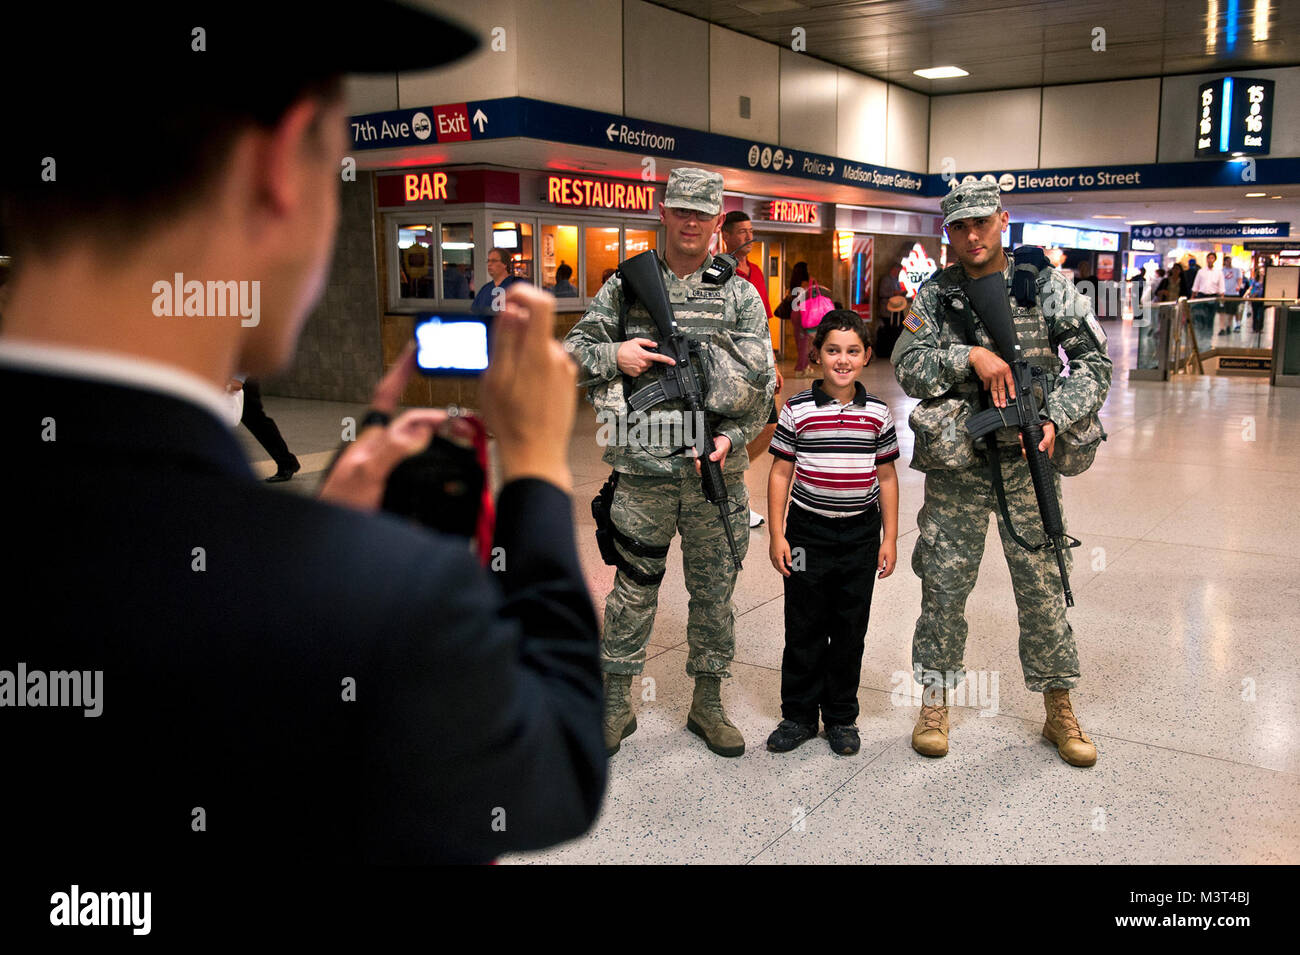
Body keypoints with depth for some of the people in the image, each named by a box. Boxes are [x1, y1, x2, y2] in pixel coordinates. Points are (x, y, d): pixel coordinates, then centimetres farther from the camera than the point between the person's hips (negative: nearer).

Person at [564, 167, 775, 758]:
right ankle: (615, 704, 23)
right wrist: (615, 356, -10)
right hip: (643, 470, -1)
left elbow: (761, 382, 2)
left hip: (716, 471, 1)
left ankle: (707, 704, 26)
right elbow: (570, 353, 9)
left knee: (714, 589, 10)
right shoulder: (624, 287, 6)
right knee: (633, 586, 8)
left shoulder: (741, 295, 6)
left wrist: (732, 436, -13)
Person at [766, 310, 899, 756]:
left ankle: (842, 717, 24)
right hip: (808, 532, -1)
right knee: (804, 628, 6)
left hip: (860, 535, 2)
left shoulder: (877, 413, 2)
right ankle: (798, 715, 20)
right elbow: (780, 473, -1)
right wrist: (776, 535, -5)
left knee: (850, 630, 10)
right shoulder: (797, 411, -4)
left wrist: (889, 538, 5)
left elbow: (886, 477, 7)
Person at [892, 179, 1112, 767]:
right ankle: (935, 701, 22)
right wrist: (970, 355, -21)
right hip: (956, 464, 0)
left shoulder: (1047, 287, 0)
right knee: (944, 583, 6)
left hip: (1028, 460, 0)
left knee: (1041, 584, 7)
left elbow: (1094, 362, -1)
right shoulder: (934, 296, 2)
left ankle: (1058, 708, 22)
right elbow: (907, 367, -6)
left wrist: (1054, 418, -16)